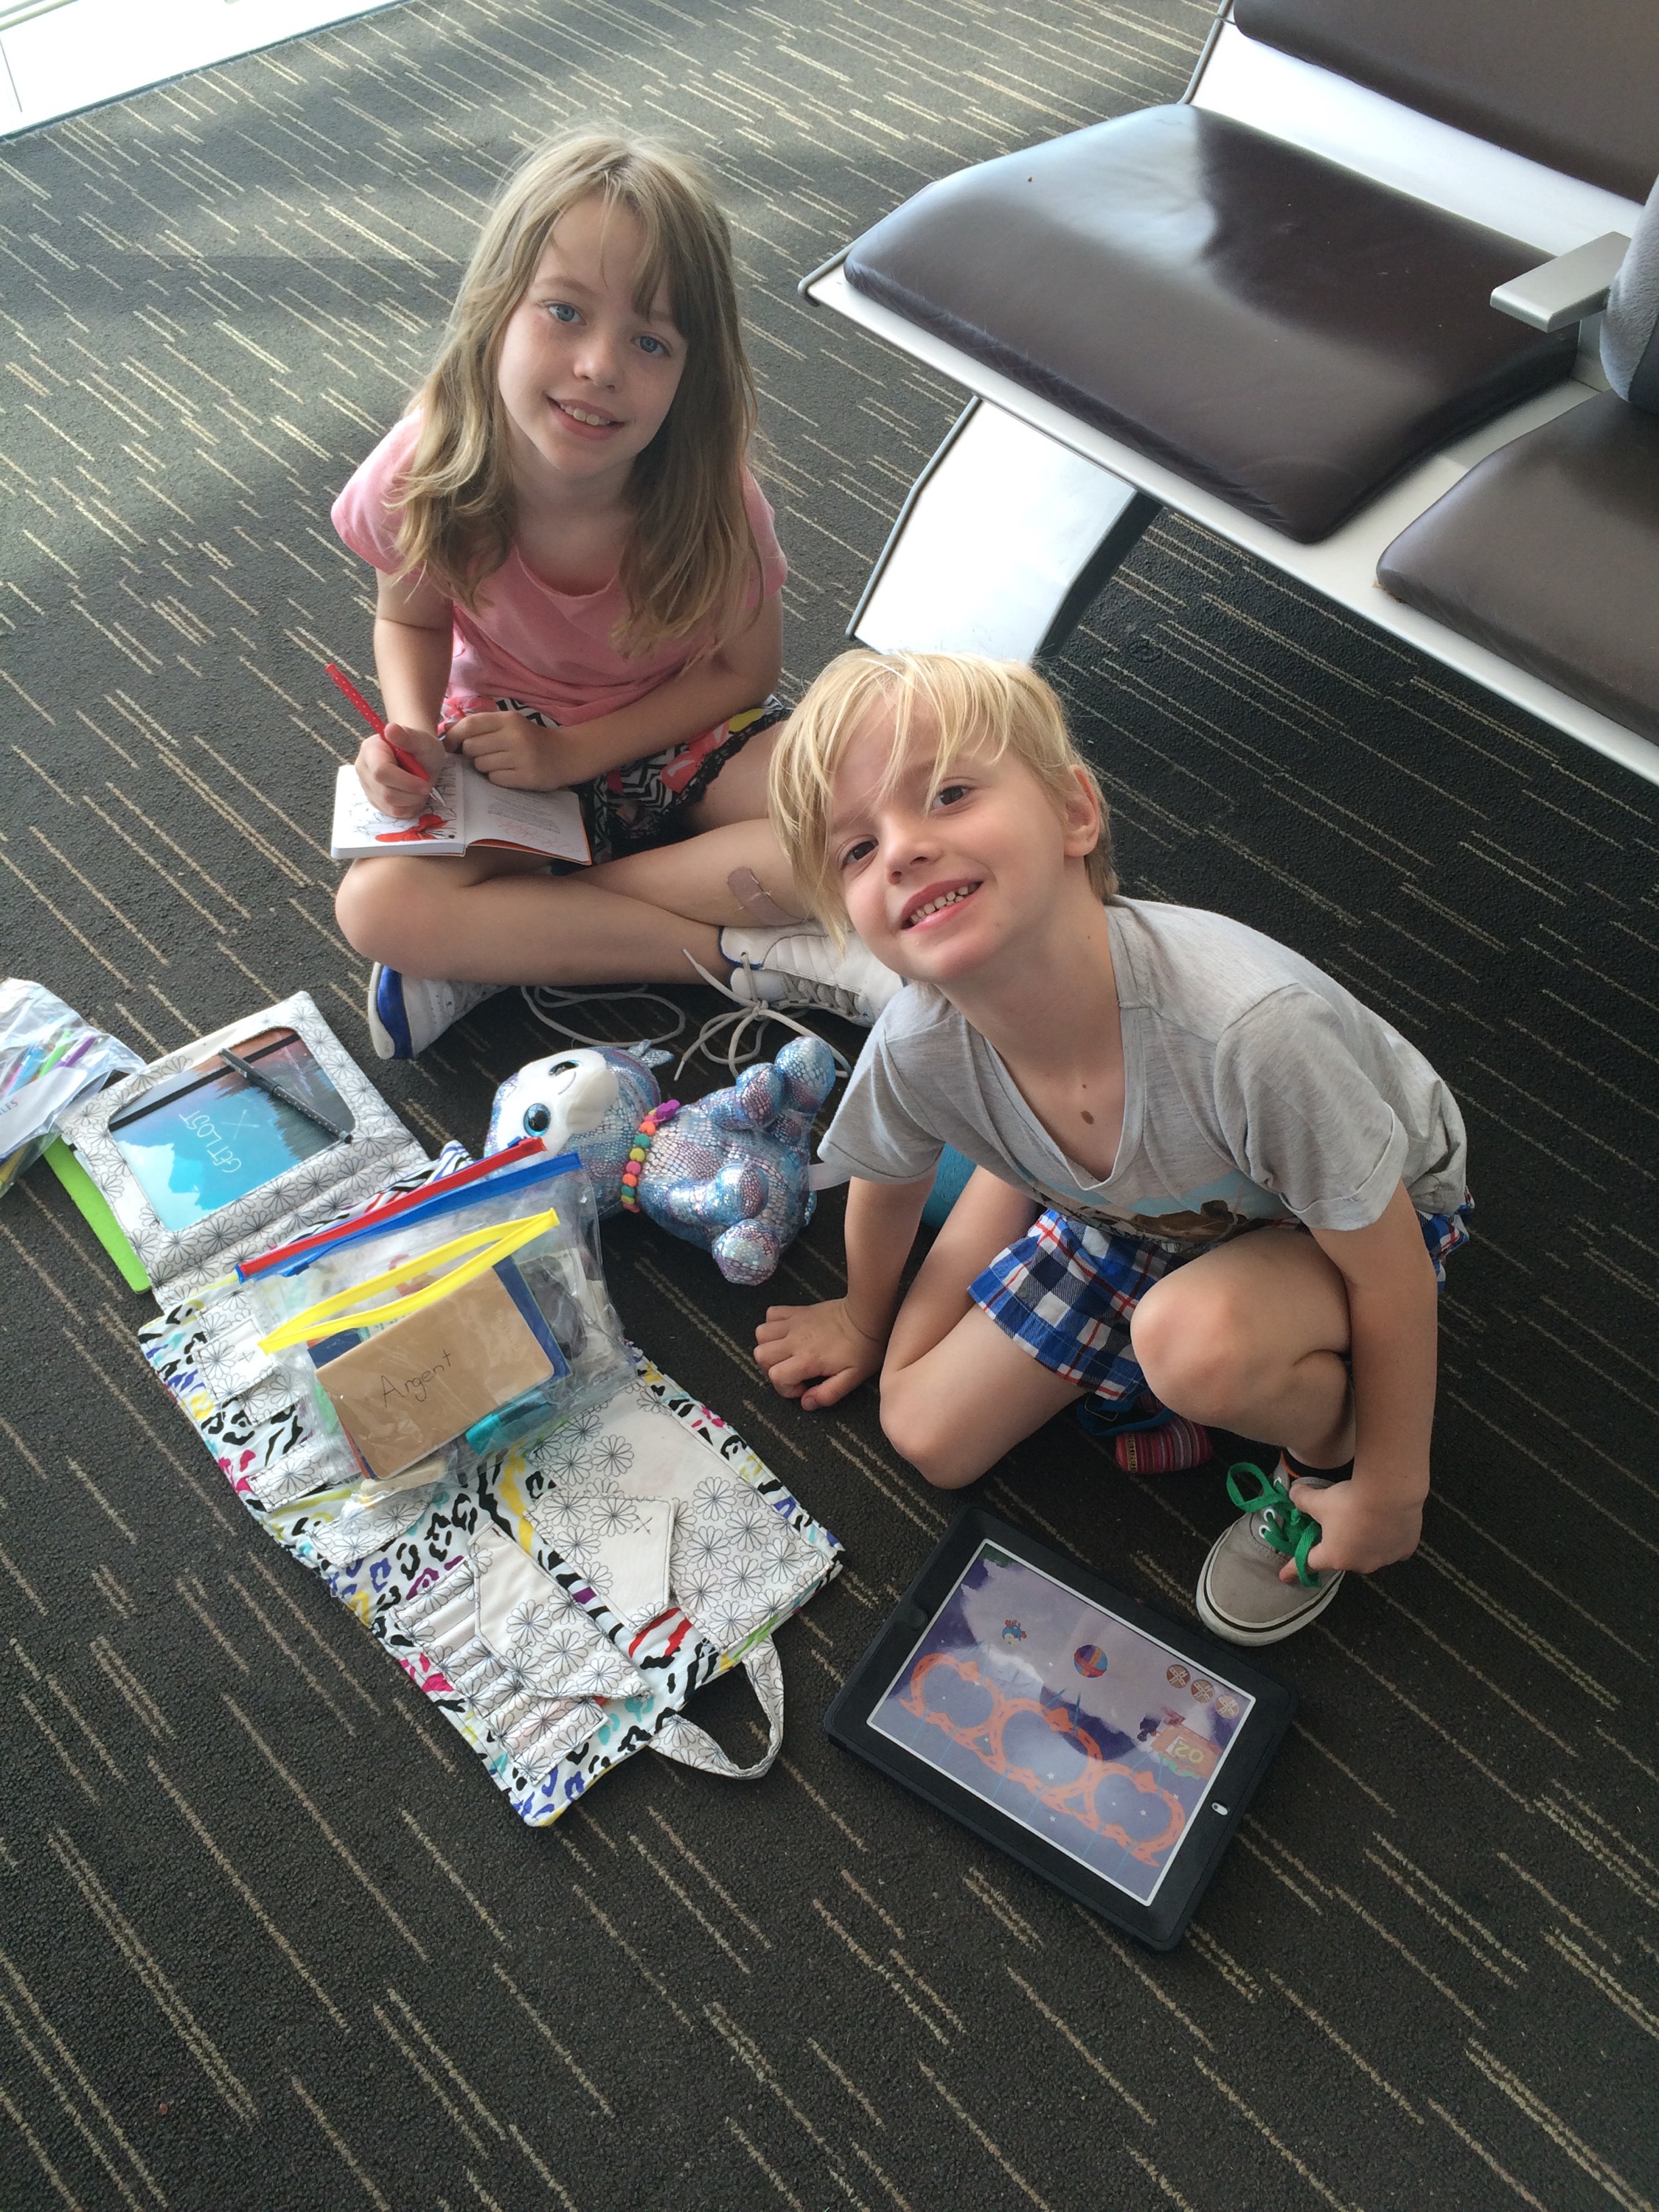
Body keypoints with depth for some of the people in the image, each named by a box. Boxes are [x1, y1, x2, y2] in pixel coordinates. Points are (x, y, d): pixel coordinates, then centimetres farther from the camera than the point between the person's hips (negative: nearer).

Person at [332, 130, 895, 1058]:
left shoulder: (711, 496, -26)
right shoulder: (428, 472, -23)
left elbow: (746, 668, -11)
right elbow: (410, 618, -2)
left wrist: (577, 752, -21)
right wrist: (410, 732, -23)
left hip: (680, 738, 0)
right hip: (507, 748, 1)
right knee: (375, 906, -27)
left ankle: (505, 942, -20)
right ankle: (743, 956, -23)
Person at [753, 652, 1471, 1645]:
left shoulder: (1248, 1026, -44)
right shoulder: (918, 1051, -29)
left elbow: (1391, 1271, -28)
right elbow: (885, 1189, -2)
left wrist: (1390, 1488, -13)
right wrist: (865, 1322, 18)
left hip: (1357, 1213, -3)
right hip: (1126, 1203, 4)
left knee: (1197, 1338, -36)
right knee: (929, 1436, 3)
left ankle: (1324, 1448, -2)